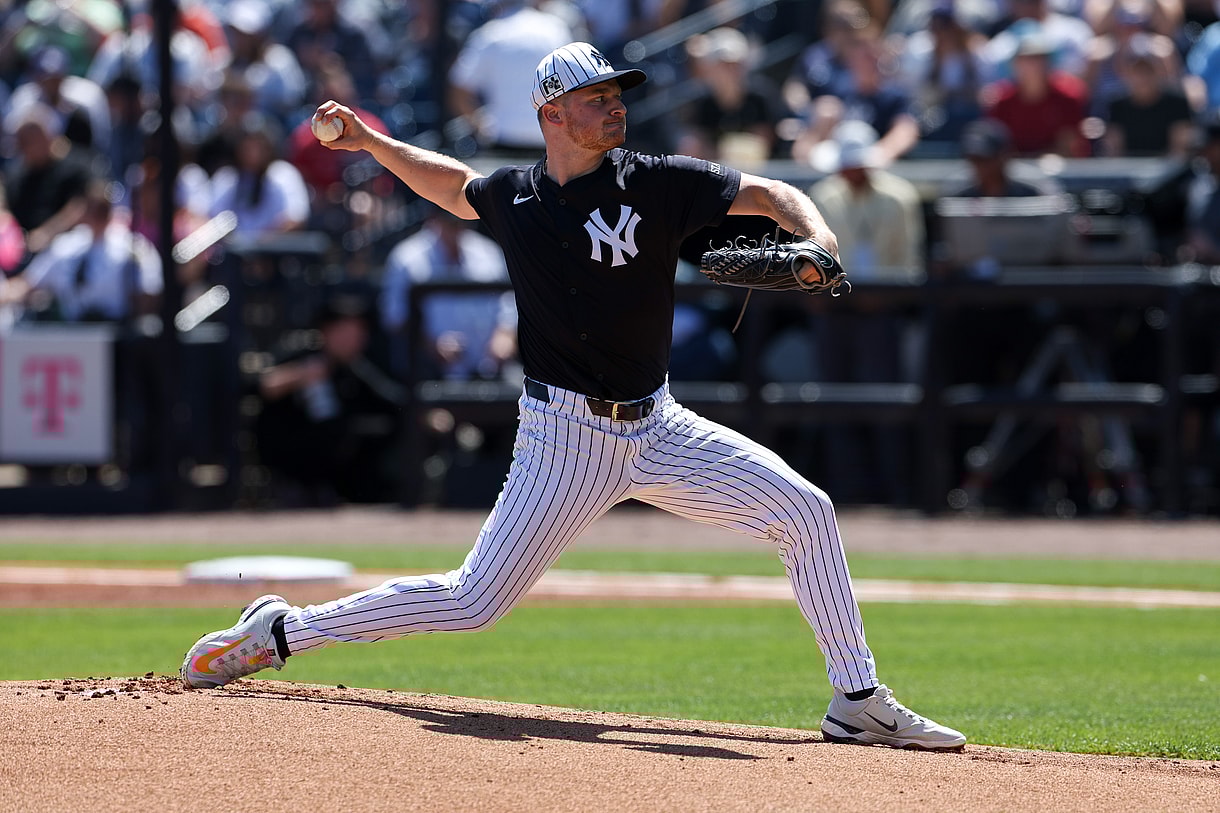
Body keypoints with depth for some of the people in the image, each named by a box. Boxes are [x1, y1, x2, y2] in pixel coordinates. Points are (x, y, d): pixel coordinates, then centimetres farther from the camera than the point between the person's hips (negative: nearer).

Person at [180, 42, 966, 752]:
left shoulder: (654, 182, -4)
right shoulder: (513, 197, 0)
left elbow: (772, 195, -6)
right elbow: (455, 184, 24)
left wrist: (820, 247, -25)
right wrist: (371, 143, 15)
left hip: (657, 430, 2)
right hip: (565, 436, -2)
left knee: (805, 511, -10)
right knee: (473, 602, -8)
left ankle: (858, 702, -1)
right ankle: (282, 629, 7)